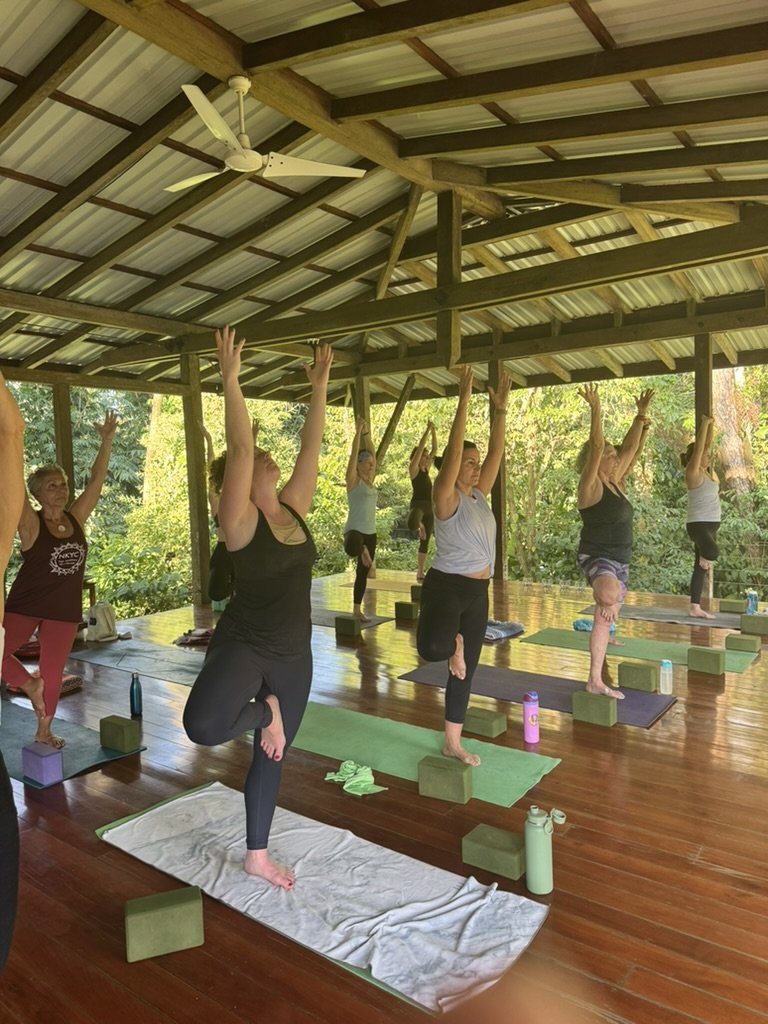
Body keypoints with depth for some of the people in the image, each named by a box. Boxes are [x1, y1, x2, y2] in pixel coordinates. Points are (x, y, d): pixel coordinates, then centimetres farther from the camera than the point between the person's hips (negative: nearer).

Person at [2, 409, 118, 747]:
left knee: (53, 673, 13)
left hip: (65, 609, 3)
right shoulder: (31, 524, -13)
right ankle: (30, 683, 12)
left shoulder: (76, 518, -2)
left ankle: (43, 732, 29)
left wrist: (107, 440, -3)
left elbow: (97, 479, -1)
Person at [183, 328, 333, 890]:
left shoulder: (293, 508, 4)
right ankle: (262, 711, 1)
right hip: (242, 646, -5)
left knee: (272, 757, 16)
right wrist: (230, 378, -22)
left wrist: (320, 387, 3)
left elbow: (312, 448, 4)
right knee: (203, 724, -33)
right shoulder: (240, 518, -13)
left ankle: (257, 856, 35)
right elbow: (239, 448, -22)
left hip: (294, 653, 5)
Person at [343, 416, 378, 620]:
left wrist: (367, 433, 7)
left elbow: (371, 453, 11)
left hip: (370, 532, 7)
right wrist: (359, 431, -14)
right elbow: (354, 453, -14)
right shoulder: (353, 480, -7)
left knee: (363, 572, 11)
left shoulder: (370, 481, 11)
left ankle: (357, 610, 19)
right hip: (354, 530, -7)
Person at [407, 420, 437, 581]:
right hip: (418, 505, -7)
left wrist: (433, 432, 9)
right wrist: (428, 430, -7)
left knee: (425, 541, 7)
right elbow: (420, 448, -9)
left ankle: (420, 573, 12)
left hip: (429, 507, 7)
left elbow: (434, 450, 16)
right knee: (414, 524, -42)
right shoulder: (413, 468, -2)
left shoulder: (426, 469, 17)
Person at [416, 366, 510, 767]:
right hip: (446, 586, -7)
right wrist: (464, 401, -22)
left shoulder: (479, 495, 9)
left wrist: (501, 409, 1)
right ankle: (452, 642, 4)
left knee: (465, 669, 13)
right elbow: (453, 450, -21)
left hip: (477, 591, 7)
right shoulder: (446, 498, -11)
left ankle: (452, 743, 26)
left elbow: (496, 453, 7)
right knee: (433, 650, -34)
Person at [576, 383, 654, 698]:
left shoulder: (614, 482, 10)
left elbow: (630, 448, 14)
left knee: (604, 621, 11)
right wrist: (595, 410, -25)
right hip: (596, 557, -8)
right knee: (610, 594, -46)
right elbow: (596, 447, -23)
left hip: (620, 560, 8)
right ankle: (604, 601, -14)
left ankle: (595, 681, 18)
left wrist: (641, 415, 10)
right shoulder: (590, 486, -12)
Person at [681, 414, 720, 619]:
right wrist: (704, 423, -9)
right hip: (698, 524, -9)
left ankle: (695, 608, 11)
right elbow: (699, 447, -15)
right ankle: (704, 558, 1)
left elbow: (707, 445, 16)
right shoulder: (693, 472, -10)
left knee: (700, 567, 8)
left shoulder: (706, 472, 12)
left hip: (710, 524, 9)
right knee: (712, 552, -36)